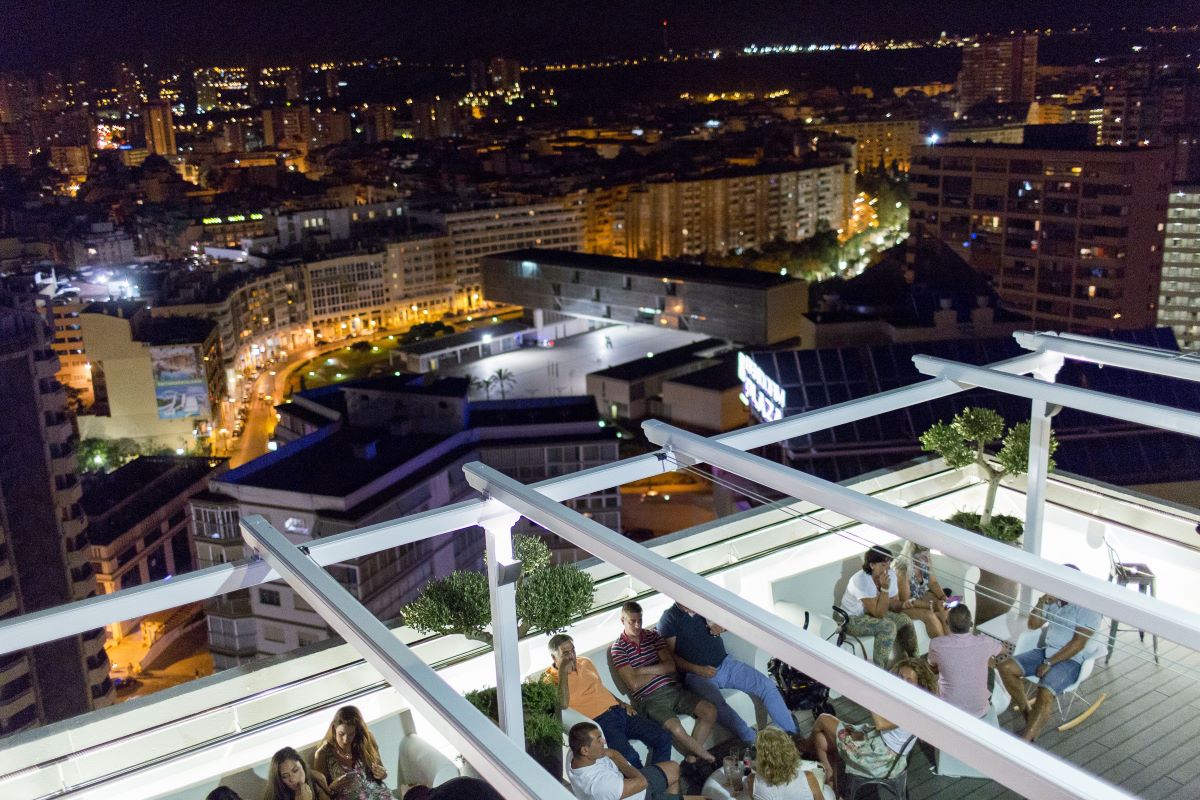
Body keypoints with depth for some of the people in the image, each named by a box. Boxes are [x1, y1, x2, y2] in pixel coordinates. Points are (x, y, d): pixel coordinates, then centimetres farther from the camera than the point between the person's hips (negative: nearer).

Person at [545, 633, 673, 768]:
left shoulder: (585, 662, 18)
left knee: (663, 738, -8)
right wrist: (563, 673, -21)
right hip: (598, 721, -7)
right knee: (629, 756, -31)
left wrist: (622, 704, 14)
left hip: (618, 710, 7)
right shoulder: (551, 679, -2)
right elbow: (562, 705, -21)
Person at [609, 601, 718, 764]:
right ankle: (706, 757, -4)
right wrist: (661, 669, 0)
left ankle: (692, 757, -5)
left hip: (674, 689, 6)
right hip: (649, 699, -5)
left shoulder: (653, 635, 13)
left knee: (710, 711, -13)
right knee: (676, 729, -30)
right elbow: (635, 684, -12)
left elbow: (671, 665, 0)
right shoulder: (618, 648, -1)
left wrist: (642, 670, -10)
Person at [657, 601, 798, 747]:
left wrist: (722, 626, -6)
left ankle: (792, 735, -4)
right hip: (697, 674, -5)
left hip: (725, 663, 5)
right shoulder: (668, 620, -6)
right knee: (717, 705, -35)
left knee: (767, 686, -11)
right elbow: (669, 656, -9)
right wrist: (698, 669, -18)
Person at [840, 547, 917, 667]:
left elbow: (894, 606, 0)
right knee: (888, 627, -27)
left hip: (872, 612, 8)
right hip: (853, 619, -7)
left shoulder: (891, 575, -9)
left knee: (905, 621, -8)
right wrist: (885, 588, -35)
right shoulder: (861, 581, -30)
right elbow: (879, 614, -30)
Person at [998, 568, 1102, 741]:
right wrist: (1040, 603, -5)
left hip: (1071, 660, -8)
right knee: (1006, 668, -10)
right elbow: (1033, 625, 13)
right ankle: (1028, 715, 1)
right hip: (1047, 651, 8)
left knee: (1044, 693, -32)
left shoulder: (1087, 608, -14)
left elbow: (1078, 644, -19)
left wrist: (1049, 663, -20)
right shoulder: (1053, 601, 8)